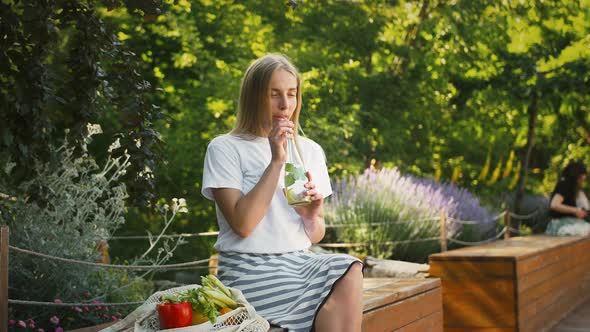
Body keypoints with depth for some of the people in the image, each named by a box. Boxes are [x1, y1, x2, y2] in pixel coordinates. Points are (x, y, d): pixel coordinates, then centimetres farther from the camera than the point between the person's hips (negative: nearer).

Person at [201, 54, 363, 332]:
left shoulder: (309, 150, 14)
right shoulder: (225, 148, 0)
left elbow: (315, 235, 14)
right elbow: (242, 224, -13)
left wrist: (311, 217, -9)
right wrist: (276, 161, -14)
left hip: (300, 263, 5)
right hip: (250, 270, -5)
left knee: (349, 271, -27)